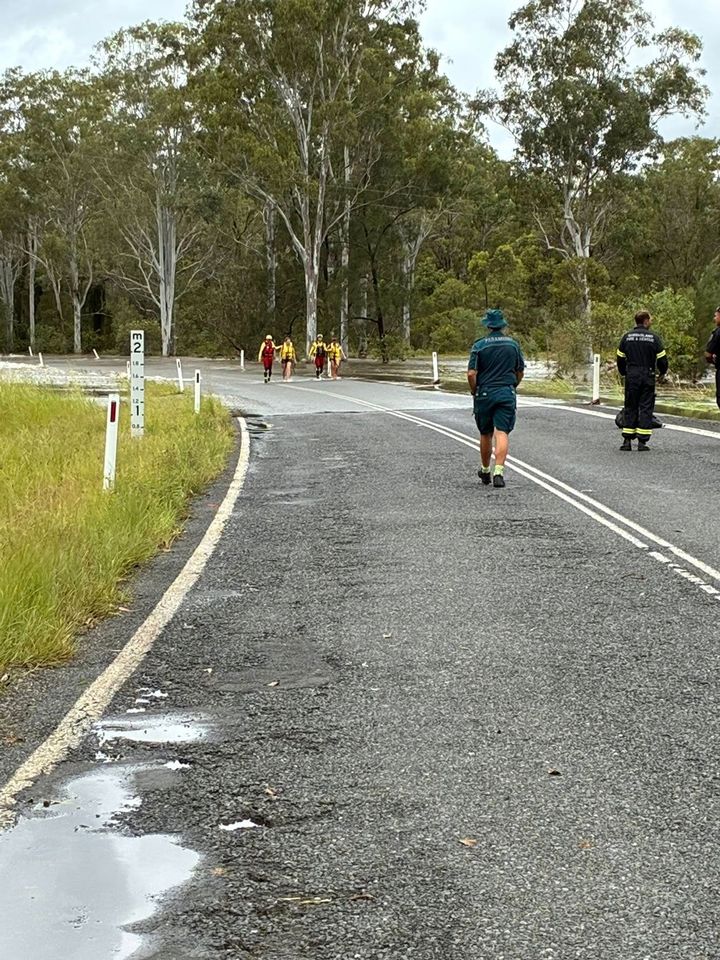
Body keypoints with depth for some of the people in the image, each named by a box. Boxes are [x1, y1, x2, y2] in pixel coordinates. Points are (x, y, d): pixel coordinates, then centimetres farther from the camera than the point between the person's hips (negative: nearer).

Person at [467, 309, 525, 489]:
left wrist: (474, 392, 4)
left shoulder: (479, 345, -5)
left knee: (485, 434, 14)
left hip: (484, 393, 0)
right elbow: (520, 373, 10)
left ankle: (485, 470, 29)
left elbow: (471, 373, -11)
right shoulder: (513, 344, 4)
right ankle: (499, 472, -19)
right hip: (507, 393, 1)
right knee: (502, 433, -5)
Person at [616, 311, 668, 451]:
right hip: (647, 376, -2)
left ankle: (627, 440, 4)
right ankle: (642, 442, -1)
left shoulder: (627, 337, 4)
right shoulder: (653, 338, -3)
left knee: (630, 408, 9)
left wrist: (624, 373, 22)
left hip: (631, 376, 2)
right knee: (646, 408, 2)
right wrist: (662, 372, 17)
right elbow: (662, 359, -2)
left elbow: (620, 358, 7)